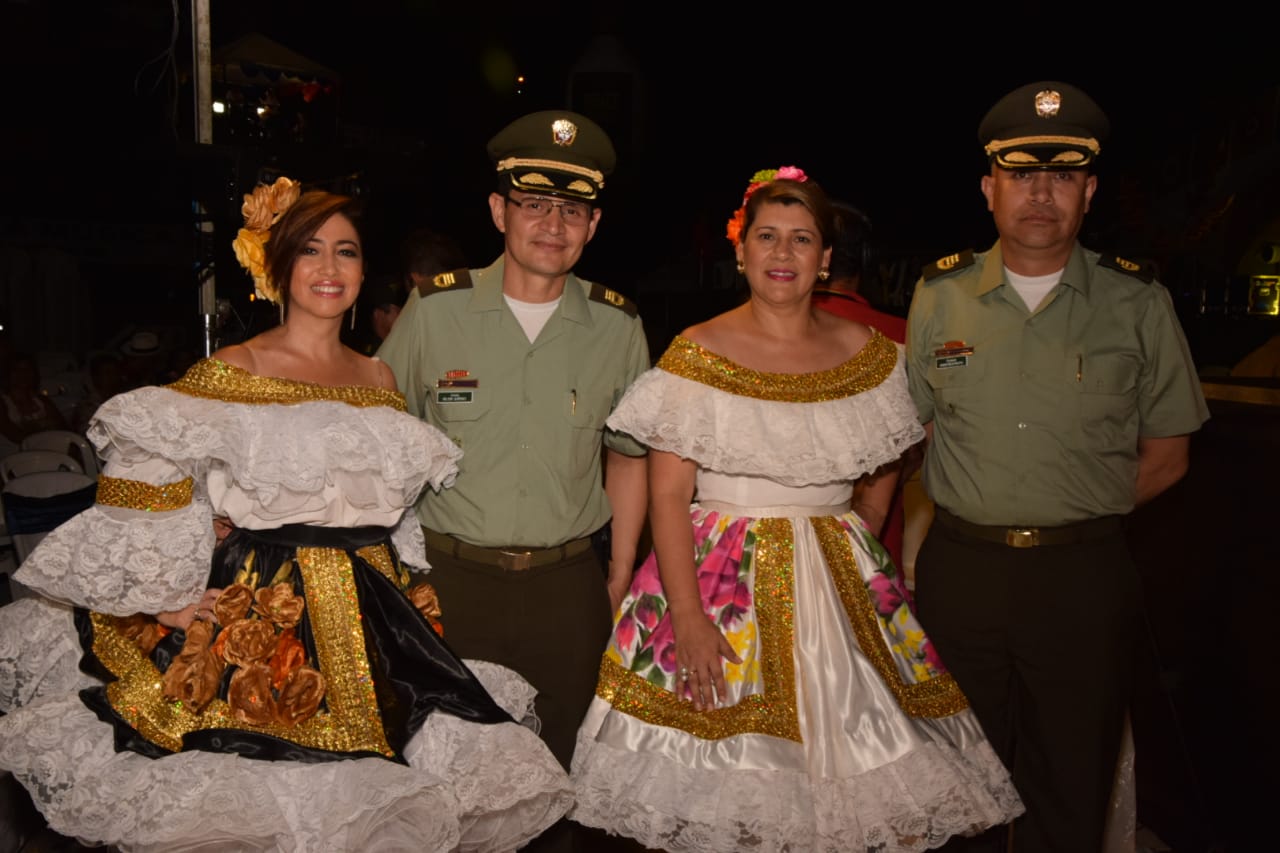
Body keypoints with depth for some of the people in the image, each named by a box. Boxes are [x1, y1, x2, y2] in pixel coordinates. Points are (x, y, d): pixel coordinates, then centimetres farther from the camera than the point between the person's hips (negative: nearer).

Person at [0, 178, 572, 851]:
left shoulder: (379, 381, 10)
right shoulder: (226, 374, -5)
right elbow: (141, 499, -5)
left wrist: (409, 603, 16)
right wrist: (165, 603, -10)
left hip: (372, 631, 5)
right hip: (258, 627, -4)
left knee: (360, 799, 8)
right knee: (255, 793, 2)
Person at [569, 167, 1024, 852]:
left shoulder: (867, 353, 6)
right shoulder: (697, 354, -4)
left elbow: (884, 469, 22)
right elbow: (667, 496, -9)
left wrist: (861, 540, 9)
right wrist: (687, 618, -16)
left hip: (844, 590, 3)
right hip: (724, 585, -3)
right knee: (723, 790, -1)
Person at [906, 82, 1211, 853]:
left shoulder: (1138, 303, -1)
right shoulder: (940, 295, 3)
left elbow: (1166, 455, 4)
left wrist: (1076, 515, -4)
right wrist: (983, 509, 0)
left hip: (1085, 581, -1)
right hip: (960, 571, 1)